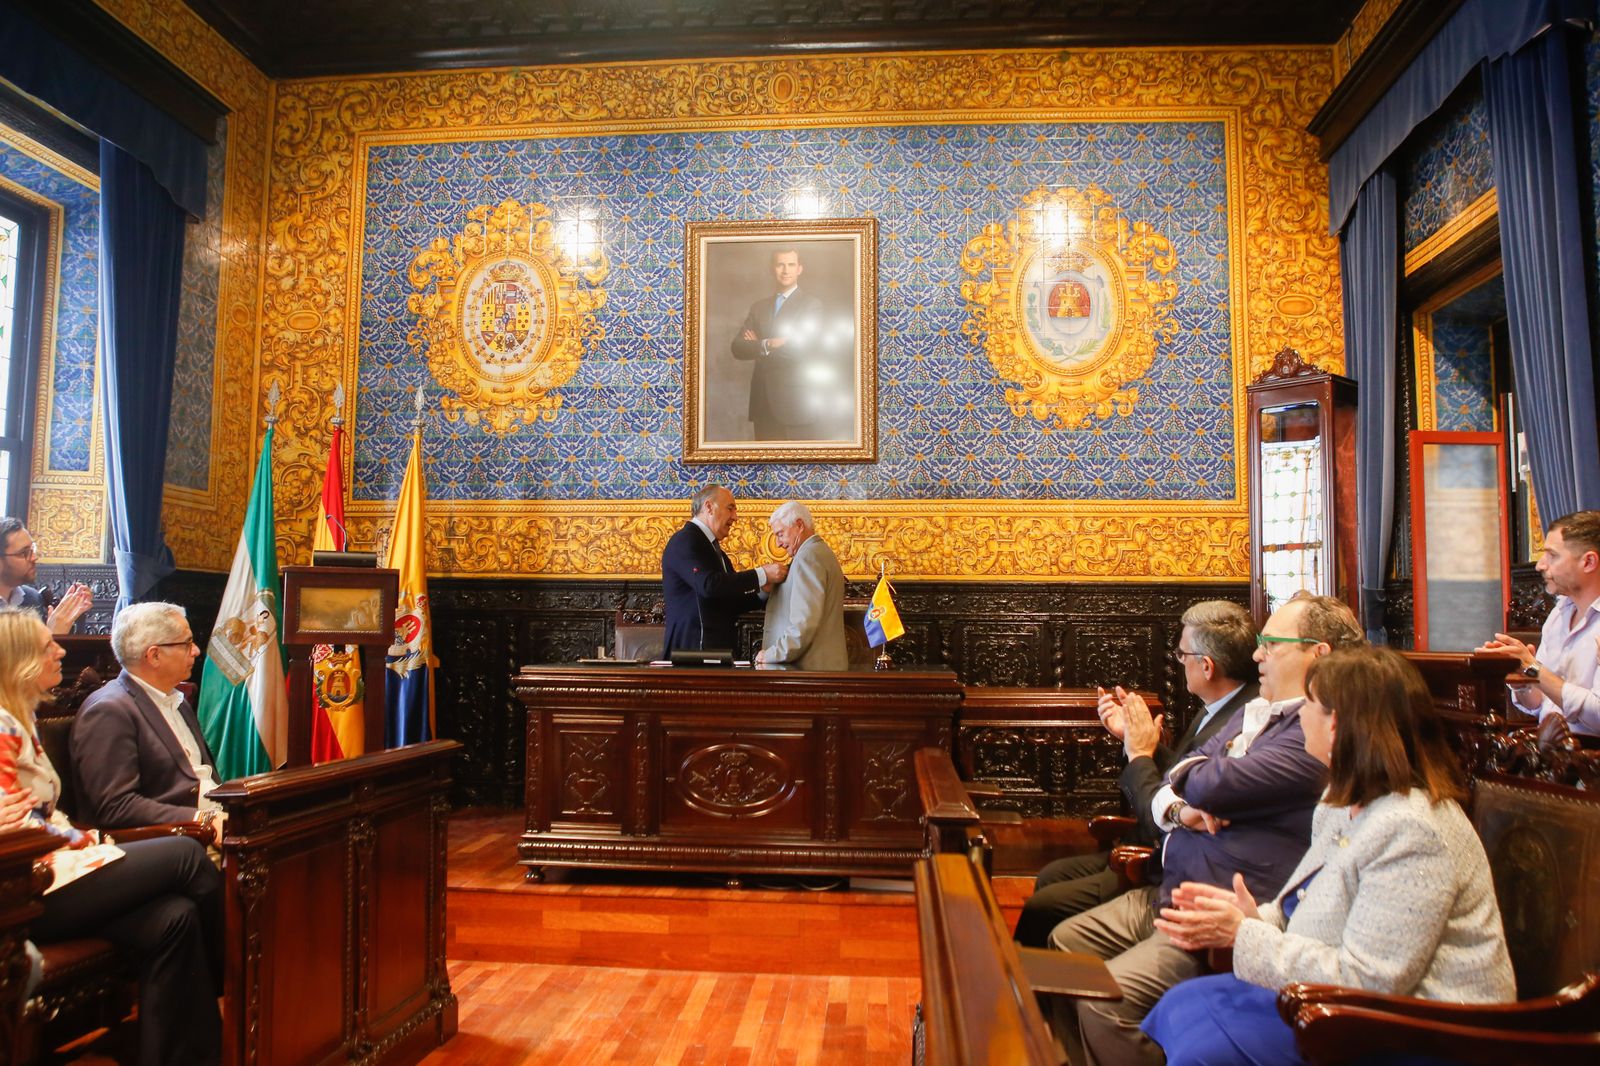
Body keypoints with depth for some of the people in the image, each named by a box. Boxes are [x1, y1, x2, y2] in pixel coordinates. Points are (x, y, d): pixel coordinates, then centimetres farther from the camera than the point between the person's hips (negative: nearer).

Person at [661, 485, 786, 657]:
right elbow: (708, 584, -25)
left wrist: (763, 591, 1)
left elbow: (730, 603, 18)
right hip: (693, 647, -9)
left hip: (718, 646, 9)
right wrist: (761, 575, -20)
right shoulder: (685, 540, -9)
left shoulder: (714, 547, 21)